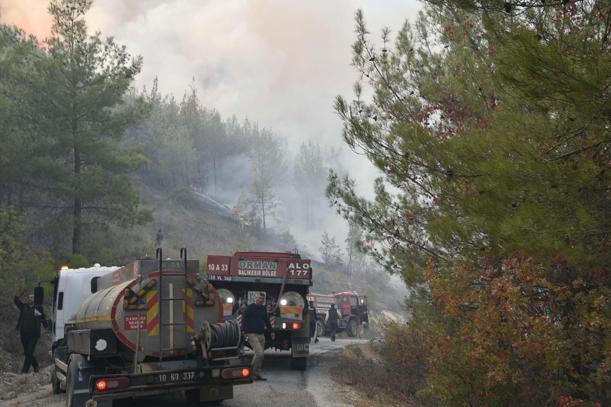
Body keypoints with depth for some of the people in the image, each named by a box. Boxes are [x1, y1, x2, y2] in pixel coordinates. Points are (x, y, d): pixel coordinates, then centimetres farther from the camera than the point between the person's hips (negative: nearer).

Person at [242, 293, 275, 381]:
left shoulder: (263, 309, 17)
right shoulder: (250, 308, -4)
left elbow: (267, 321, 29)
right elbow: (244, 320, -10)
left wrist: (271, 331, 31)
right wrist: (244, 331, -21)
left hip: (261, 335, 7)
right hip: (252, 335, -7)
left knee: (258, 355, 8)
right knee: (259, 353, -18)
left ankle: (256, 374, 14)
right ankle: (255, 373, -7)